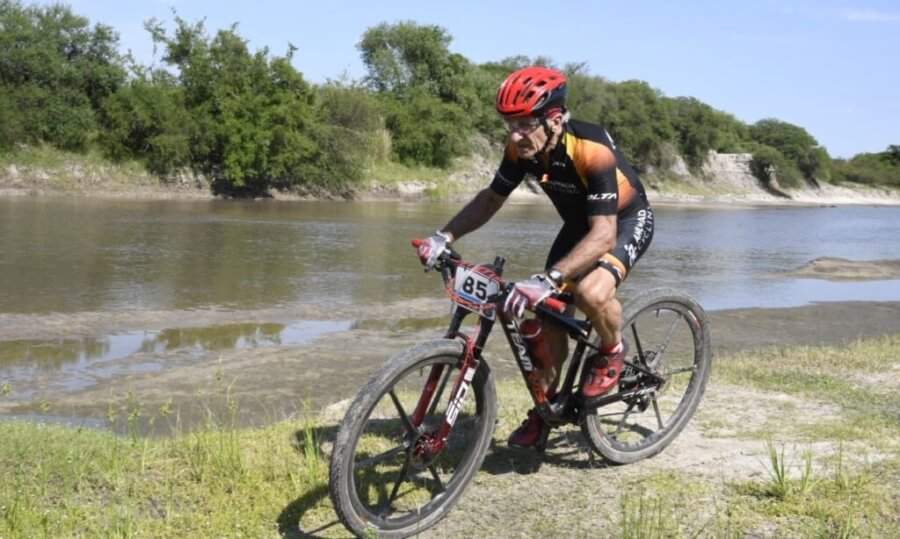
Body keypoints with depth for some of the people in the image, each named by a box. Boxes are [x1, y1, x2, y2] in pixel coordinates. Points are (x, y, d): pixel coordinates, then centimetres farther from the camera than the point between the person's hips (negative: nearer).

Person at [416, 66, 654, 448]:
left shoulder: (591, 150, -38)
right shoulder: (521, 148, -19)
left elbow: (603, 234, -43)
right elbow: (491, 198, -4)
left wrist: (547, 280, -54)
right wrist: (445, 237, -18)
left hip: (626, 220, -6)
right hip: (578, 223, 6)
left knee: (591, 292, -34)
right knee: (549, 313, 0)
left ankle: (613, 350, -1)